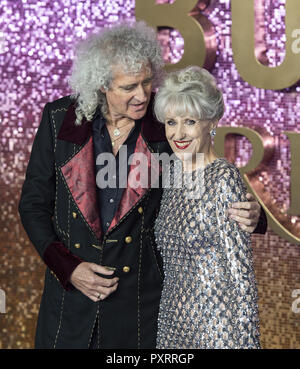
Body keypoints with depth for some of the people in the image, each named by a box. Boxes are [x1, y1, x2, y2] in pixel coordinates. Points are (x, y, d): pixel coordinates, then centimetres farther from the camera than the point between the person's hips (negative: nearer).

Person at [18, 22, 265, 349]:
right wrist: (67, 268, -9)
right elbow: (33, 204, 1)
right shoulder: (59, 119, -5)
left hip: (140, 293, 0)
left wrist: (249, 217, -16)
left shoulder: (166, 126, -6)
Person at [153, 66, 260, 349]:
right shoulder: (172, 173, 8)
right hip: (172, 324, 7)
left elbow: (240, 267, -14)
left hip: (215, 326, -6)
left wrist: (245, 339, -15)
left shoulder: (224, 179, -13)